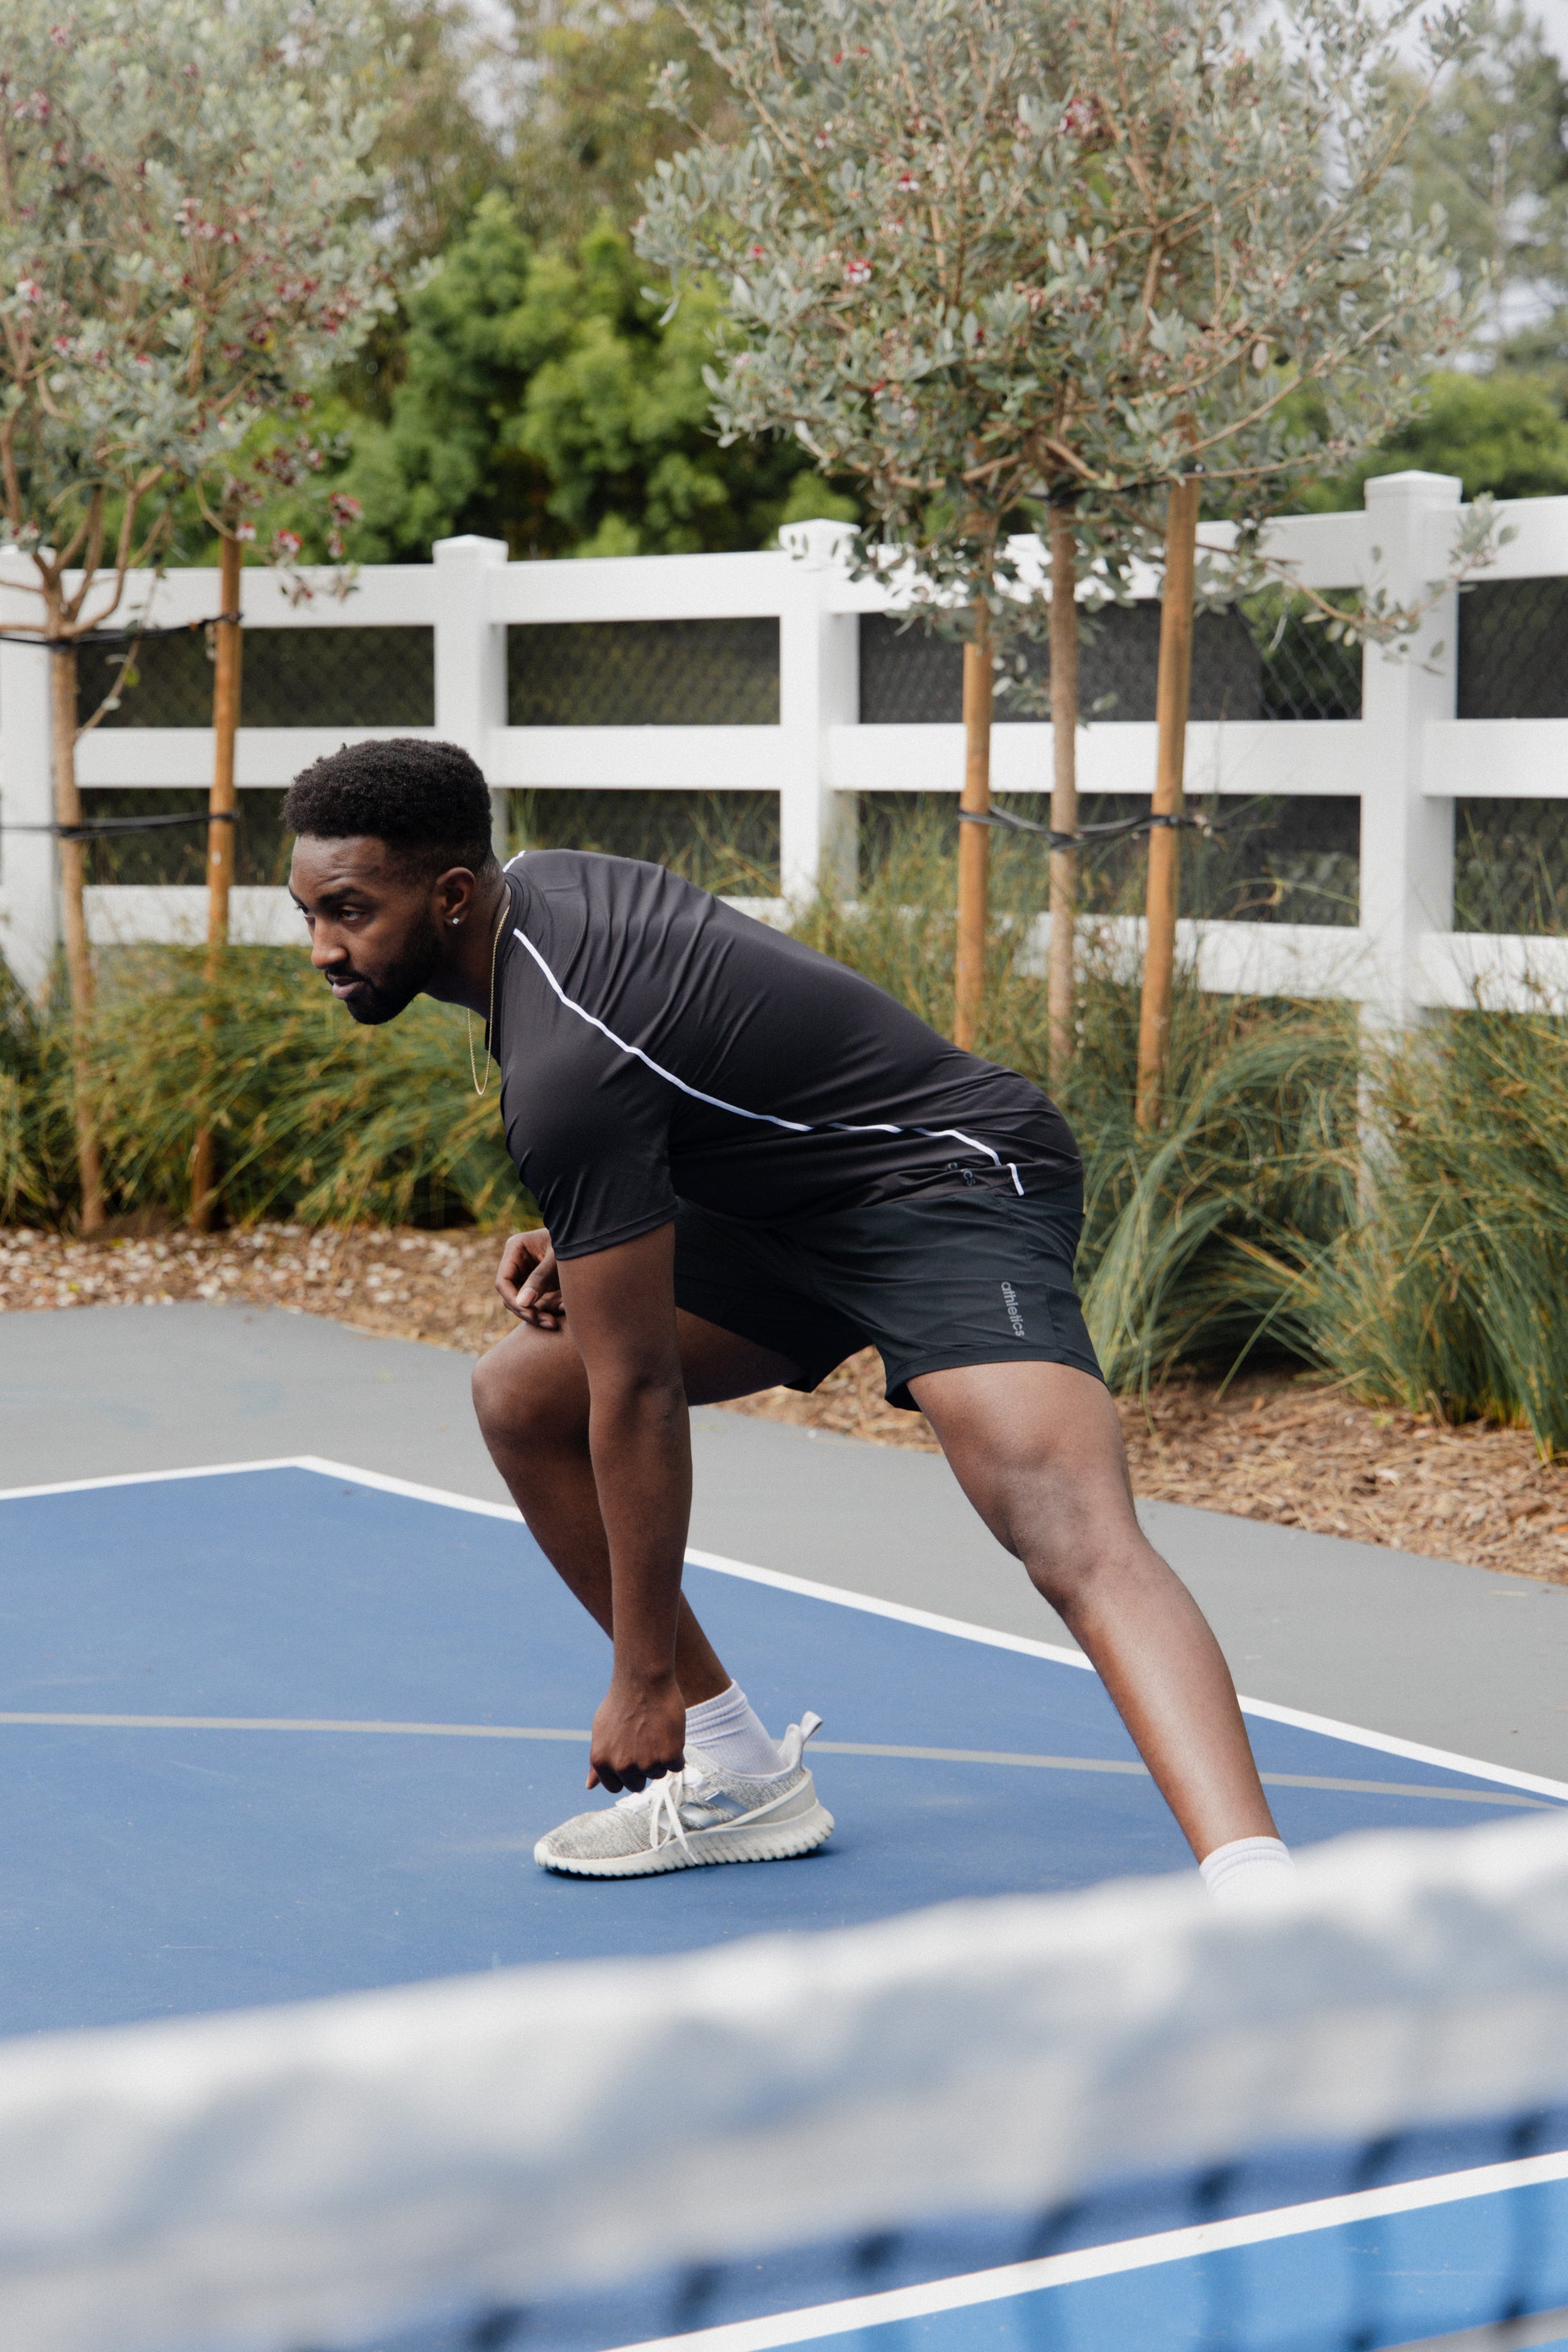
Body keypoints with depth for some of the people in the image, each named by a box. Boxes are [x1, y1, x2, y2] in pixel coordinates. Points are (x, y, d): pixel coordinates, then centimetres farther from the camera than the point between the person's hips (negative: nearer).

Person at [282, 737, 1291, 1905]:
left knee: (1079, 1543, -31)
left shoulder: (563, 1064, -27)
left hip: (954, 1182, -11)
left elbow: (638, 1393, -23)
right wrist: (584, 1231, 5)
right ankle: (739, 1777, 13)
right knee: (521, 1396, 7)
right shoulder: (534, 884, 0)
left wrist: (644, 1677, -13)